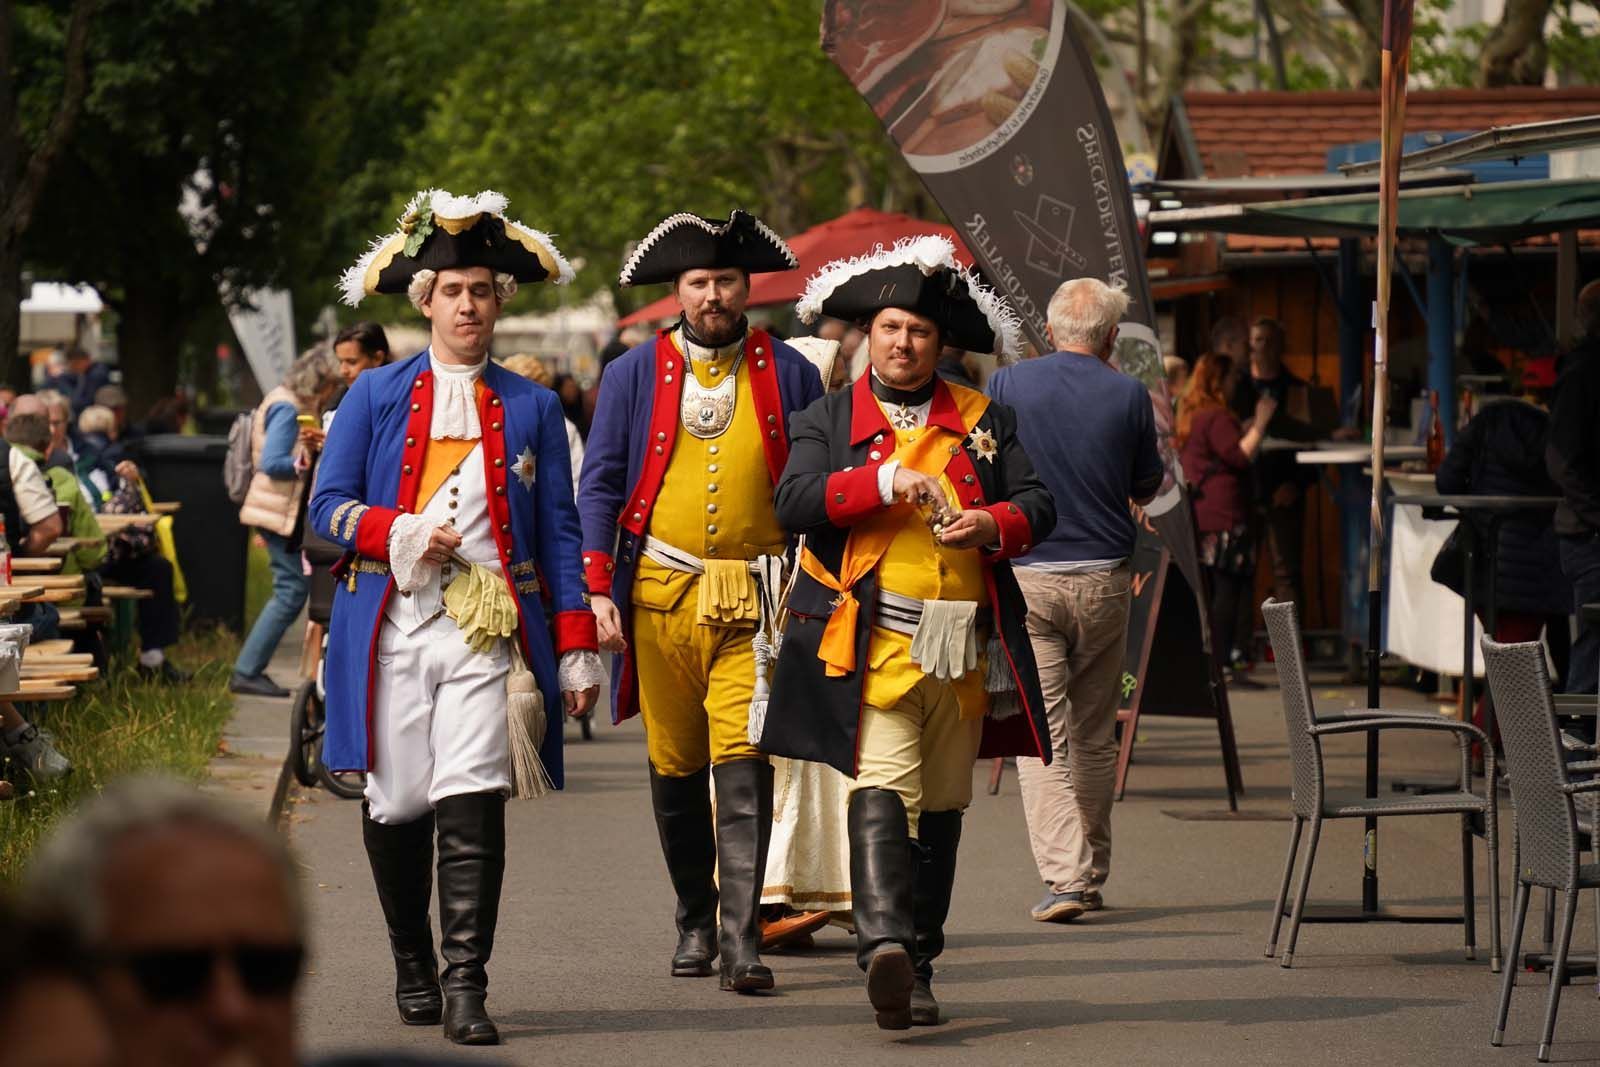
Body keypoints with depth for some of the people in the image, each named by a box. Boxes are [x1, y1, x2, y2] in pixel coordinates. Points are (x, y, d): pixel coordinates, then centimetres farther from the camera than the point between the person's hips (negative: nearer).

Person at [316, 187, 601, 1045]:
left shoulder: (531, 409, 11)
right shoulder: (376, 395, 10)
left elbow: (560, 532, 11)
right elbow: (328, 505, 7)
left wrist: (577, 648, 5)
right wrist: (401, 533, -12)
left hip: (490, 629, -1)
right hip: (393, 626, 1)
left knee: (473, 804, -13)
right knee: (397, 804, 6)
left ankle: (465, 987, -14)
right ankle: (413, 970, 24)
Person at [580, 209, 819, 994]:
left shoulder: (789, 375, 6)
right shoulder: (636, 373, 5)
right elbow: (600, 484, 4)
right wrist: (599, 589, -5)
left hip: (755, 602, -1)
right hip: (660, 595, 2)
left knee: (743, 762, -13)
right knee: (675, 766, 9)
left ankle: (741, 940, -16)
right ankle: (695, 922, 25)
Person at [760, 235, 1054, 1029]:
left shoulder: (985, 420, 16)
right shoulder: (827, 421, 9)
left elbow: (1037, 503, 12)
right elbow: (794, 503, -5)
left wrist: (992, 525, -10)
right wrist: (882, 481, -18)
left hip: (965, 649, 4)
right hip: (873, 641, -3)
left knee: (940, 808, 8)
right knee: (881, 791, -19)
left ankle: (918, 965, 16)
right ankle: (885, 945, -33)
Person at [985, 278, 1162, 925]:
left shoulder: (1007, 385, -3)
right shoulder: (1129, 396, -2)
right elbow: (1147, 488, 10)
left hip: (1026, 579, -1)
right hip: (1103, 580, 1)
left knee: (1041, 737, -3)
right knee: (1094, 737, 14)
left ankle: (1063, 876, -16)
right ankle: (1090, 876, 22)